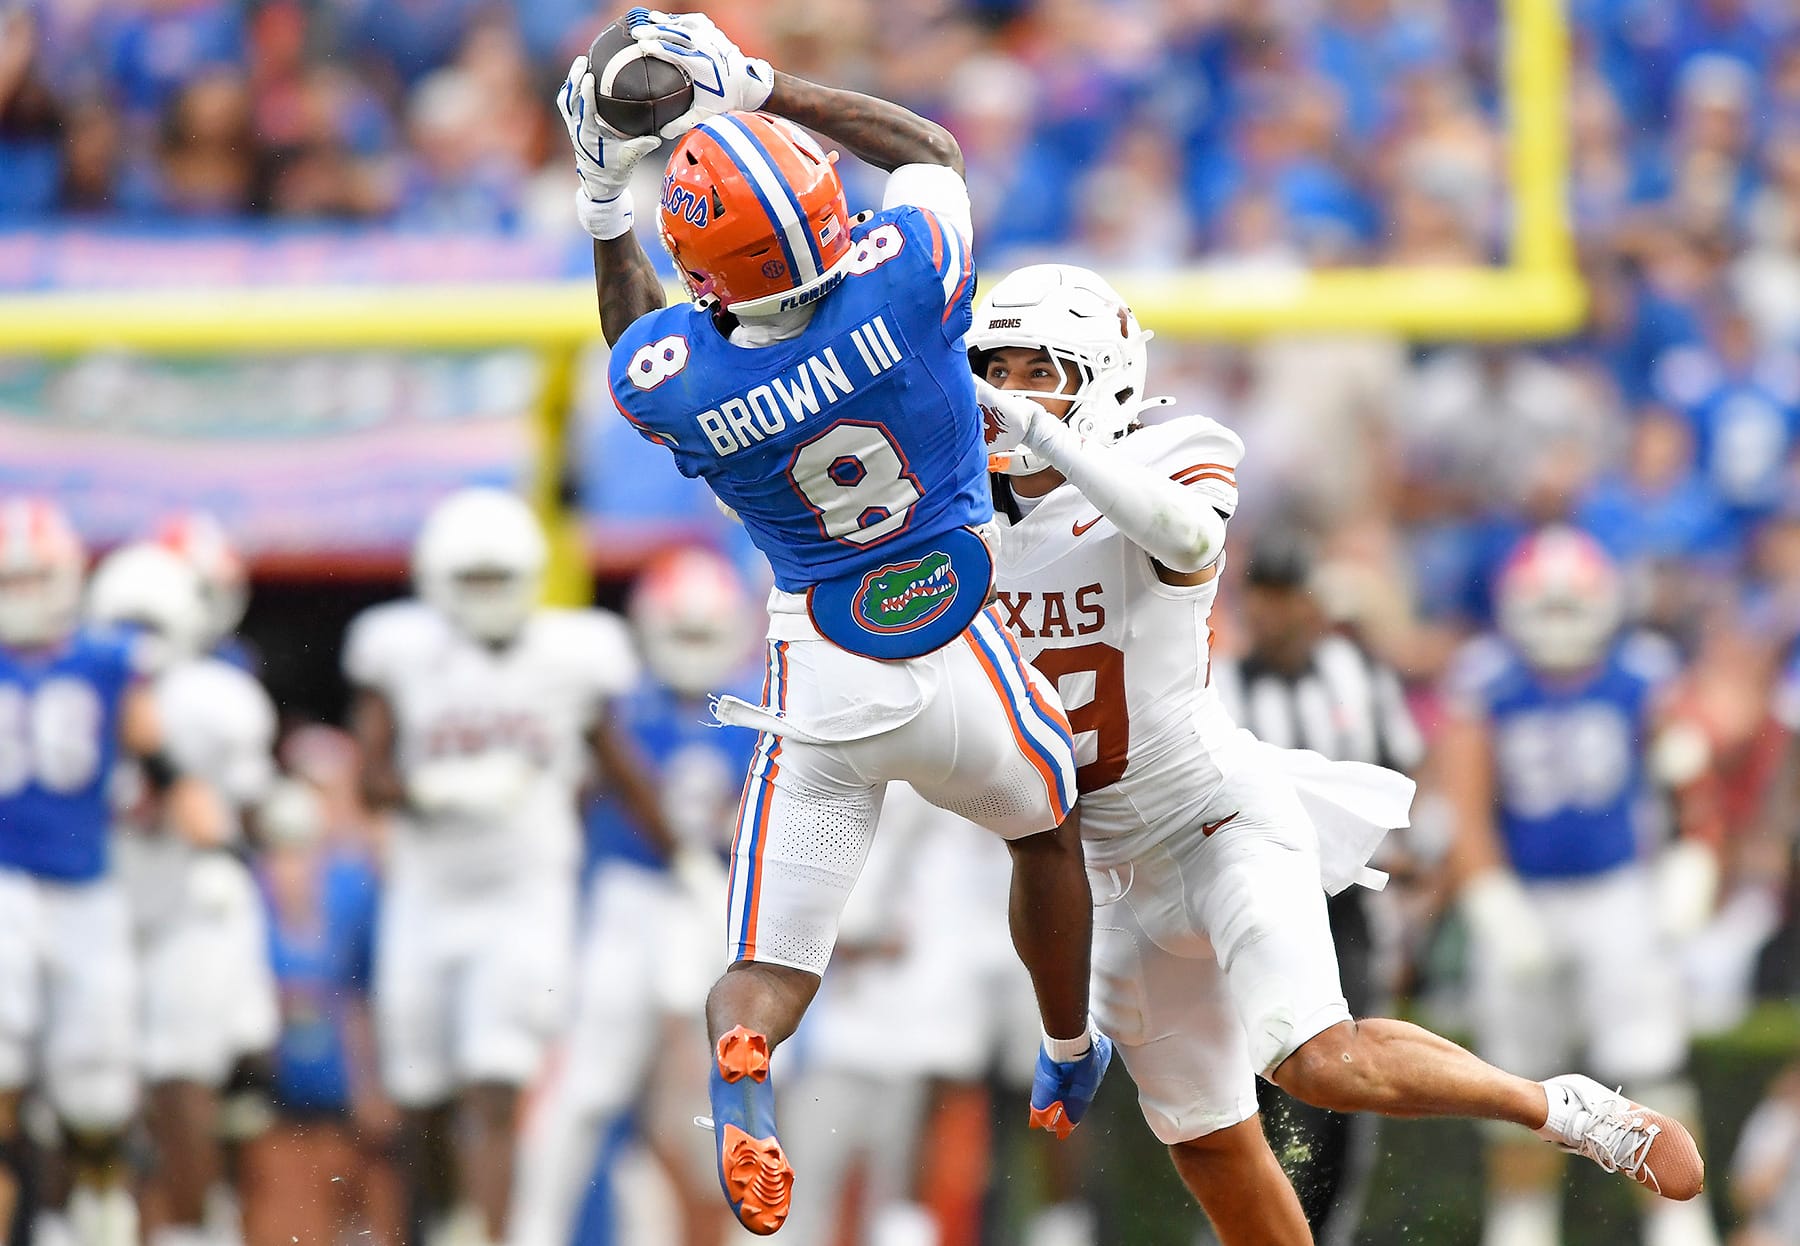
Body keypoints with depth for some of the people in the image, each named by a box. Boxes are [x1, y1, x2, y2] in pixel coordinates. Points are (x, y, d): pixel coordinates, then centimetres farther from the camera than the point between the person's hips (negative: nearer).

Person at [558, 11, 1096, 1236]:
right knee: (1047, 831, 31)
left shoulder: (672, 380, -16)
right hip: (959, 669, 1)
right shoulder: (903, 283, -20)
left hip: (822, 692, 0)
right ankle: (1071, 1065, 50)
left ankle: (740, 1057, -31)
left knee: (771, 962, 3)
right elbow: (933, 147, 3)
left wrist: (606, 199, 11)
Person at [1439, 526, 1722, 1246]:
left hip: (1618, 894, -1)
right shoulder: (1485, 682, -10)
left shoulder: (1642, 675, -7)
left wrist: (1692, 865, 0)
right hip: (1521, 896, 1)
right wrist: (1495, 907, -17)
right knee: (1520, 1076, 8)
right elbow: (1466, 809, -11)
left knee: (1650, 1065, -11)